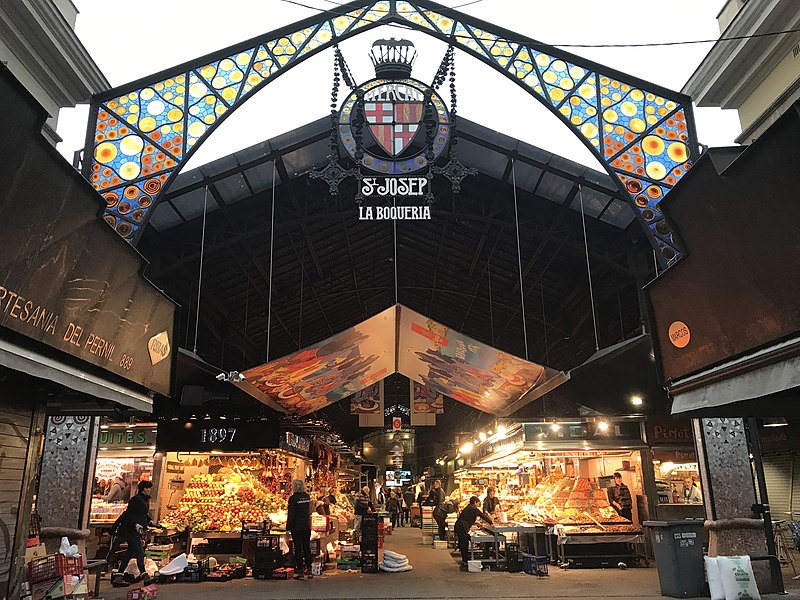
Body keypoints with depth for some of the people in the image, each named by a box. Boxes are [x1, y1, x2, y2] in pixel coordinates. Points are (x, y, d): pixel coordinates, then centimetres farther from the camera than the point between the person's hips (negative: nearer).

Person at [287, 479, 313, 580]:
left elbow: (291, 514, -12)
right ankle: (308, 569, 15)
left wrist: (288, 527, -7)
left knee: (298, 548, 2)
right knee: (307, 547, 12)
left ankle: (300, 571, 4)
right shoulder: (307, 496, 3)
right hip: (307, 526, 5)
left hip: (296, 526, -5)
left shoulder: (293, 498, -12)